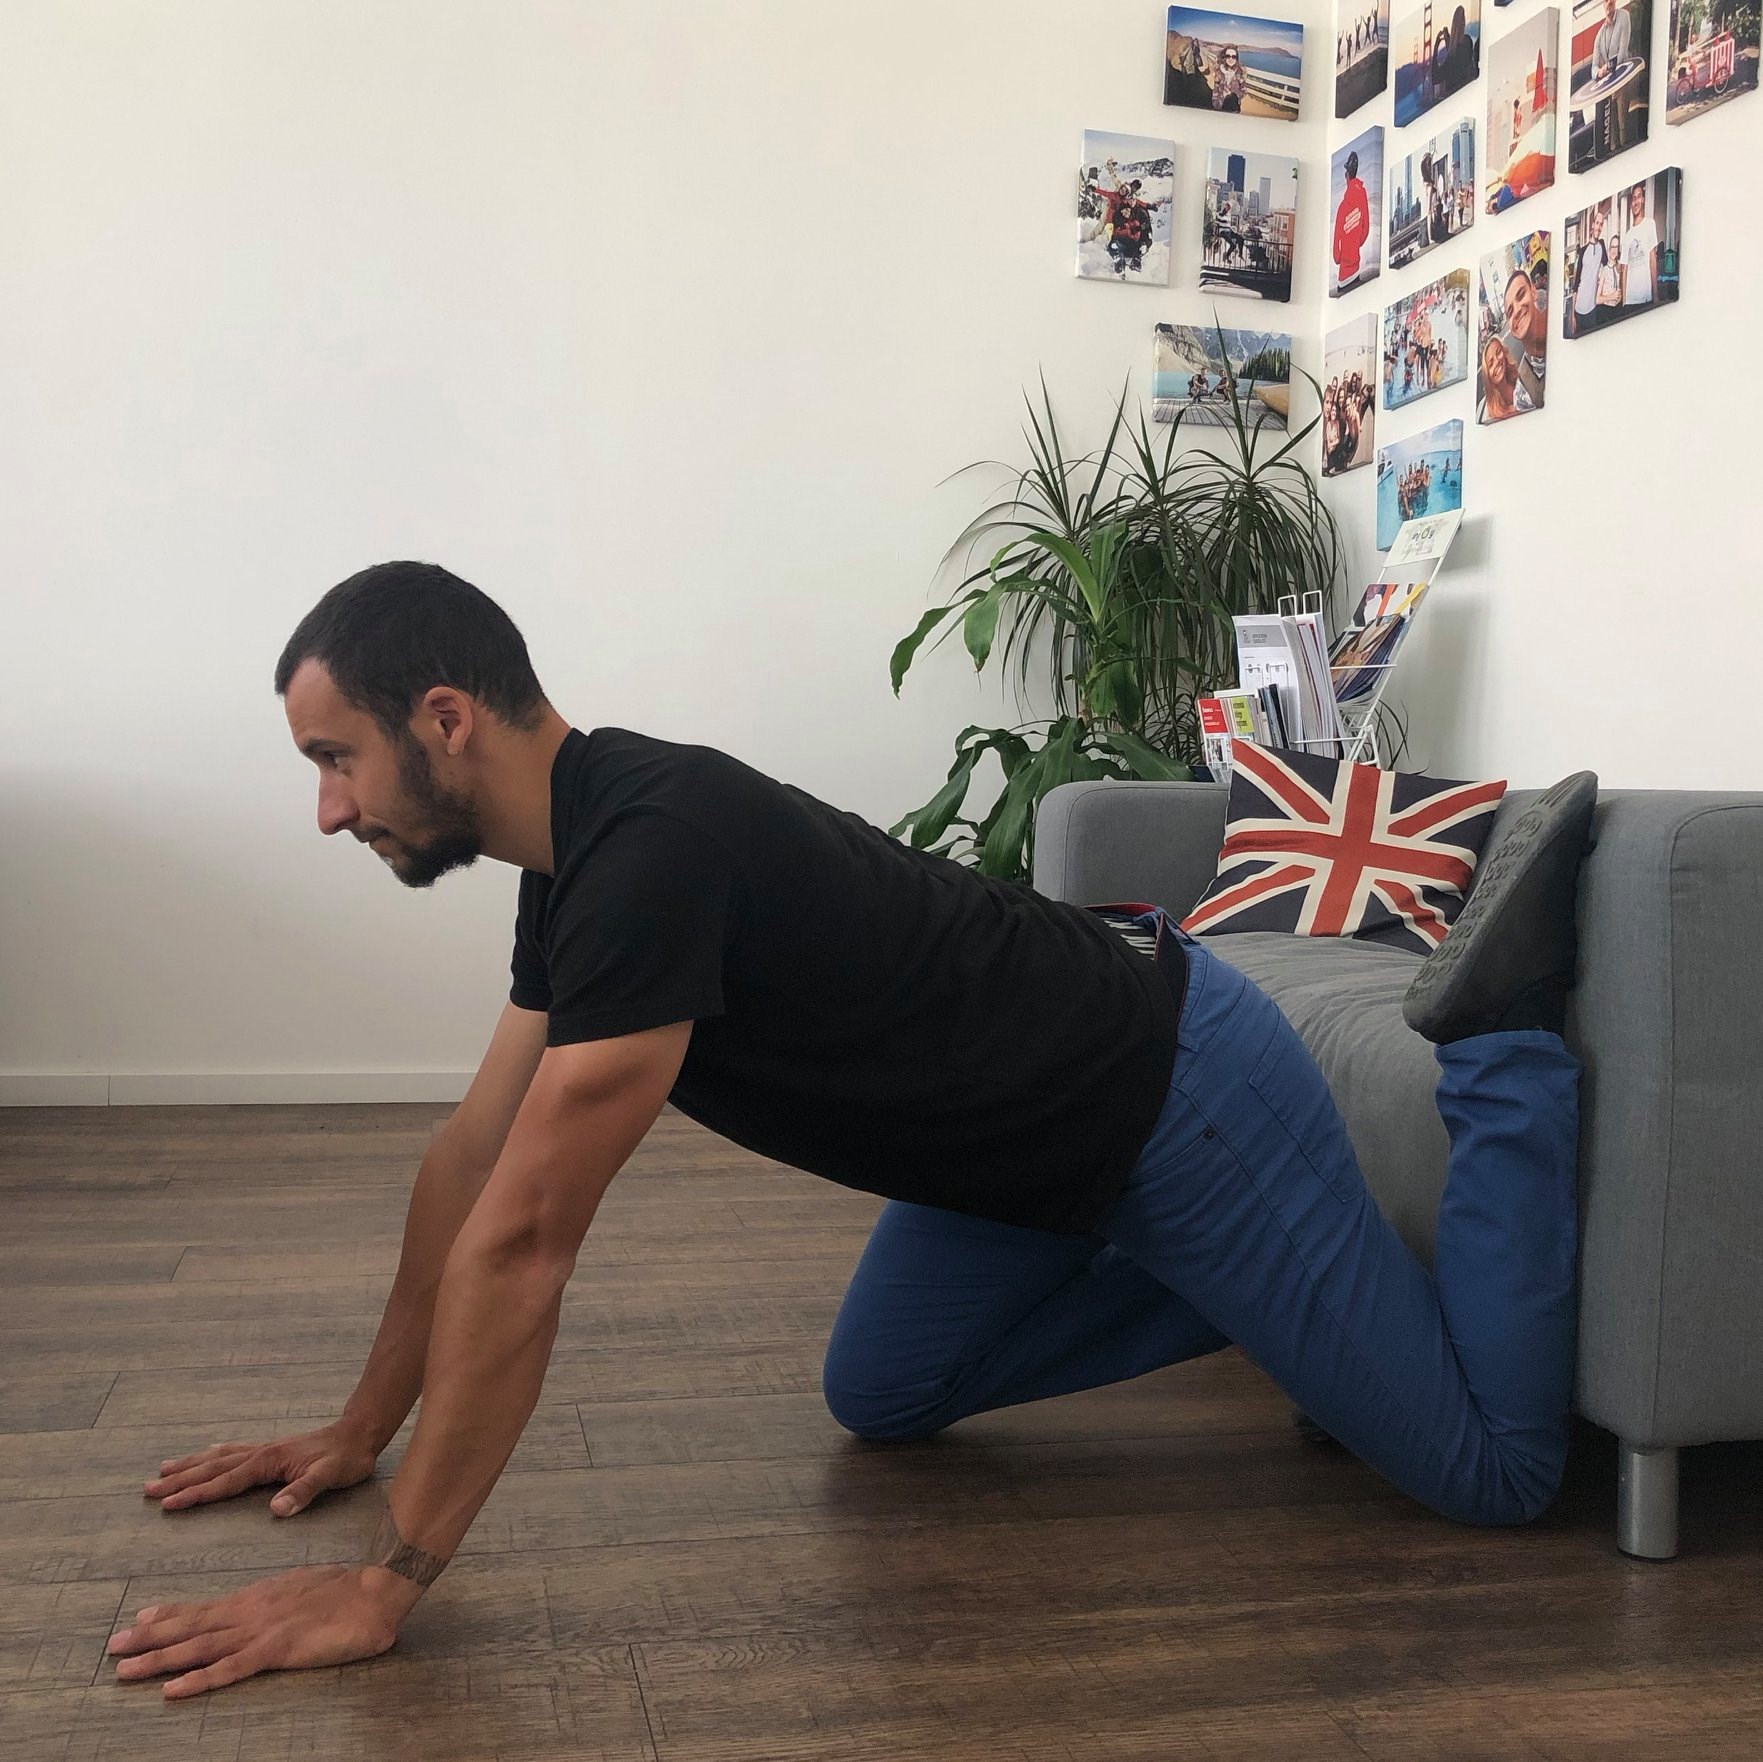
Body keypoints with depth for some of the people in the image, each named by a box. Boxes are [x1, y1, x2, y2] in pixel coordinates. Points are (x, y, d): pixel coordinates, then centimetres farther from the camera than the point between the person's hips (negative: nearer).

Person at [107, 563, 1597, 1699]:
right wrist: (357, 1431, 12)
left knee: (1493, 1469, -2)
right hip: (1044, 1130, 9)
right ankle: (1238, 1283, 23)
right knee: (882, 1397, 20)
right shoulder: (578, 856, 1)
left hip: (1182, 1104, -9)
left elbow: (521, 1243, -30)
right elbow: (473, 1158, 8)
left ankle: (1504, 1029, 11)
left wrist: (383, 1587, -23)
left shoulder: (651, 848, -31)